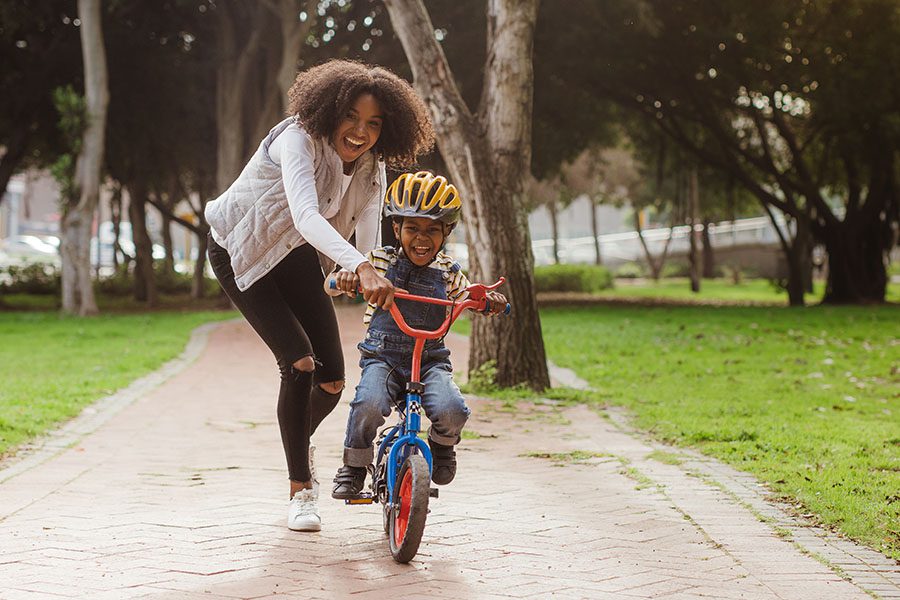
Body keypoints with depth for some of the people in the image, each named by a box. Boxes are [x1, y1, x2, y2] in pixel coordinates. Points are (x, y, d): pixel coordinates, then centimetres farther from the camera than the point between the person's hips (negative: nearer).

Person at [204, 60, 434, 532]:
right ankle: (300, 489, -5)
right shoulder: (299, 140, -31)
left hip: (297, 257, 6)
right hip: (241, 254, -6)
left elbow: (369, 245, -9)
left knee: (332, 380, -1)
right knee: (299, 362, -20)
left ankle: (298, 443, 34)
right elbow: (306, 216, -48)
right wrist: (360, 269, -61)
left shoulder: (371, 168, -10)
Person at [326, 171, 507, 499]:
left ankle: (442, 446, 12)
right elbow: (332, 286, 0)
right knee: (369, 404, -33)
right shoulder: (379, 260, 1)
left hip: (430, 359, 1)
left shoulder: (448, 271, 6)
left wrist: (489, 299, -14)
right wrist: (344, 277, -25)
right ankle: (354, 466, -4)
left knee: (452, 410, -27)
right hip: (382, 356, -1)